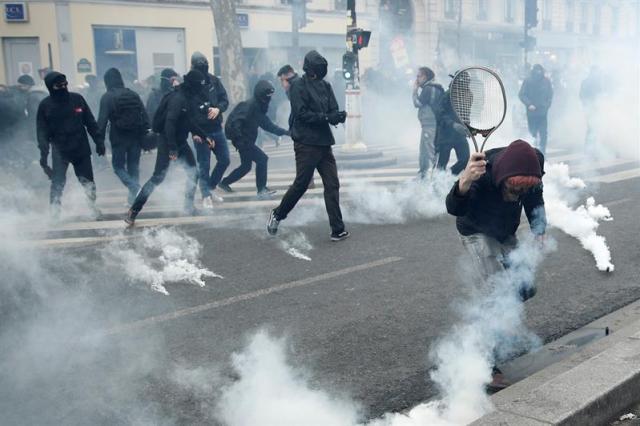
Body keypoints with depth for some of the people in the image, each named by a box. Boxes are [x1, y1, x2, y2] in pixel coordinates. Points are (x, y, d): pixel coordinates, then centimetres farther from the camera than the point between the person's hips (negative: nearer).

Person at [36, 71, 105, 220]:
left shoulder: (77, 99, 0)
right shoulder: (45, 105, -4)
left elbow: (90, 122, 5)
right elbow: (42, 132, -5)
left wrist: (99, 141, 0)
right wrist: (43, 154, -12)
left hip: (81, 149, 2)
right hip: (59, 152, -2)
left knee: (88, 182, 7)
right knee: (57, 183, -3)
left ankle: (93, 207, 24)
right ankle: (55, 211, 10)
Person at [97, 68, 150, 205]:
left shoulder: (107, 97, -7)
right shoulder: (133, 94, 6)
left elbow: (102, 120, -11)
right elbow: (145, 115, 4)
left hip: (119, 138, -4)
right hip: (136, 136, 4)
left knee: (118, 166, 9)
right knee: (133, 166, 13)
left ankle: (134, 188, -14)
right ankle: (133, 197, 13)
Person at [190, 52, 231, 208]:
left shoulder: (214, 81, 3)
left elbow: (225, 100, 4)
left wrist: (218, 108, -18)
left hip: (216, 129, 5)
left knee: (224, 160, 9)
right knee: (204, 165, 1)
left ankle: (211, 187, 28)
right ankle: (206, 196, 12)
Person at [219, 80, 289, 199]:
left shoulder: (260, 108, 9)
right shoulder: (249, 105, -19)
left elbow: (268, 125, 13)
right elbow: (235, 121, -26)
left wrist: (284, 132, 4)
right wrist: (239, 139, -29)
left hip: (248, 141, 10)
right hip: (243, 141, -10)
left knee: (246, 166, 19)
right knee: (262, 159, -13)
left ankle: (225, 183, 34)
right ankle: (262, 190, -7)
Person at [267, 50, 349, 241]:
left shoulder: (325, 86, 12)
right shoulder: (298, 86, -6)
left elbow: (333, 111, 8)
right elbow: (301, 113, -15)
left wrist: (339, 115, -15)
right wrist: (325, 117, -21)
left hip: (324, 144, 6)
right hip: (306, 144, -6)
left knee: (332, 185, 1)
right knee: (301, 184, 1)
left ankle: (337, 229, 4)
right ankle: (277, 214, 24)